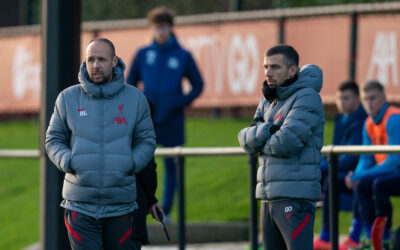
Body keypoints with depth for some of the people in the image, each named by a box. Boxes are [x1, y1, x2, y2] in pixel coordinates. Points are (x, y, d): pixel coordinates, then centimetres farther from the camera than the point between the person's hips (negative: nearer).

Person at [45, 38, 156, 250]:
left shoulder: (135, 98, 4)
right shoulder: (68, 98, 4)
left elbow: (147, 141, 10)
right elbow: (53, 140, 10)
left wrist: (131, 164, -9)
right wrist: (68, 162, -9)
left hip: (120, 205, 1)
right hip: (80, 205, -1)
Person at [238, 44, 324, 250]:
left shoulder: (307, 98, -8)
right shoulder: (268, 101, 18)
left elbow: (286, 142, -19)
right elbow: (246, 139, 7)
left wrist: (259, 140, 0)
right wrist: (267, 130, -12)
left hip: (296, 196, -9)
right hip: (269, 195, 9)